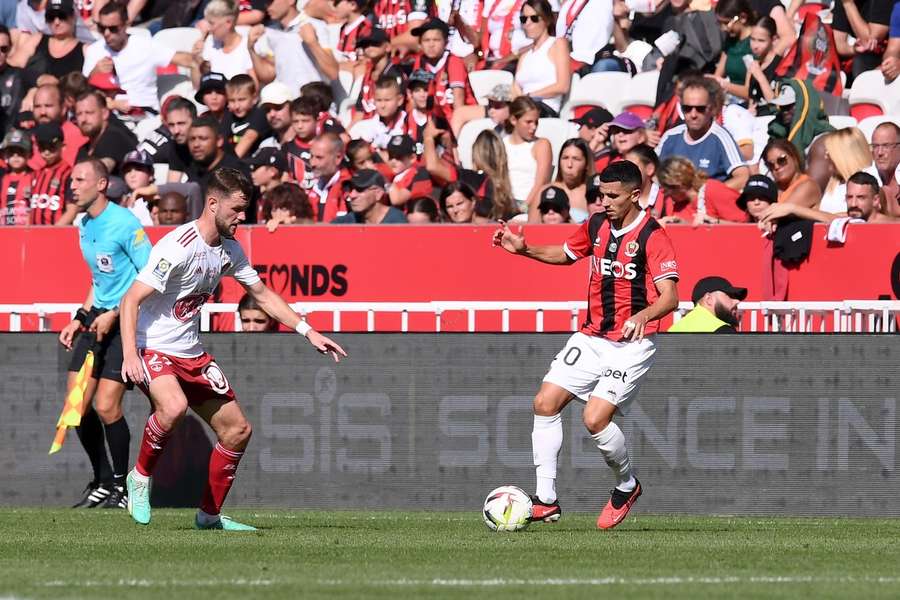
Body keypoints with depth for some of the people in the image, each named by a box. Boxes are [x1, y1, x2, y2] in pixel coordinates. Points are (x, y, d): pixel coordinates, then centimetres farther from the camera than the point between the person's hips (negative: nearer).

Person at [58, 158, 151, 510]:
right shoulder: (84, 226, 12)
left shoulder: (124, 224, -15)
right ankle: (102, 482, 16)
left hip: (128, 321, -8)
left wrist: (114, 315, -18)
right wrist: (80, 318, 16)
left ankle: (121, 486, 5)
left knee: (106, 406, -12)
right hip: (98, 318, 8)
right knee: (77, 405, 1)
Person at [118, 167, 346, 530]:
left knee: (237, 430, 6)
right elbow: (131, 300, -22)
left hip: (190, 353, 8)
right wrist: (130, 355, -33)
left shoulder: (229, 250, 5)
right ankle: (140, 476, -11)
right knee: (174, 407, -37)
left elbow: (262, 295, 18)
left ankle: (209, 515, 19)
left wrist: (307, 331, 10)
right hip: (152, 349, -8)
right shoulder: (178, 247, -21)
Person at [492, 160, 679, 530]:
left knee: (595, 418, -18)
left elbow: (670, 296, -23)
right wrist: (525, 250, 11)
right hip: (591, 338, 7)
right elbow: (565, 253, 27)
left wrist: (643, 315, -43)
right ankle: (546, 500, 3)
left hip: (631, 344, -7)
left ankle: (627, 486, 10)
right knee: (545, 403, -3)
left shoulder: (652, 237, -15)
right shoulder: (596, 226, 6)